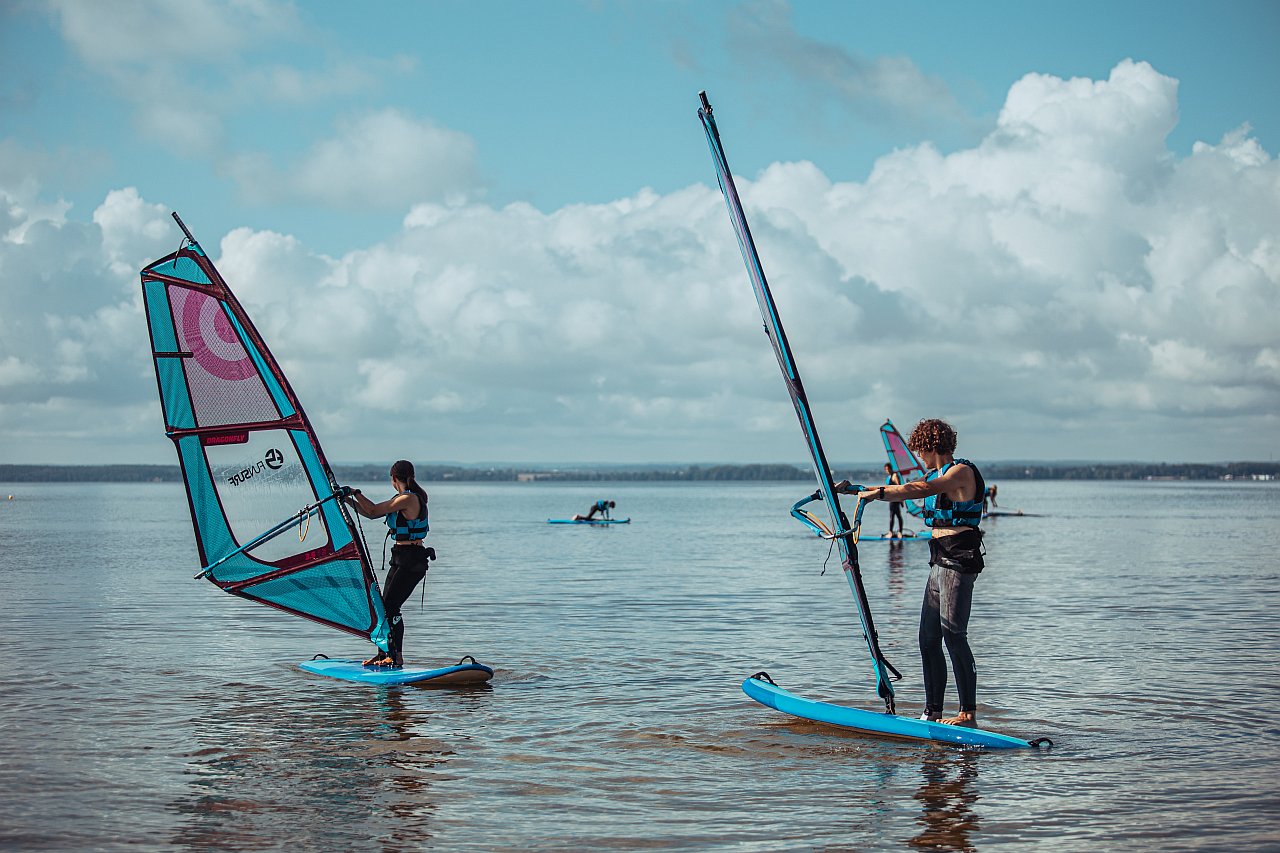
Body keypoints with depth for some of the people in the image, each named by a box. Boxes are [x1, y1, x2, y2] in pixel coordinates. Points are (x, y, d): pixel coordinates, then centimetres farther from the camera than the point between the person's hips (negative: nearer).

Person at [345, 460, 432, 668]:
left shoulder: (409, 498, -16)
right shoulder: (403, 498, 14)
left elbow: (374, 510, -13)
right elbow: (372, 514, 18)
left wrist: (355, 493, -1)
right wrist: (348, 500, 14)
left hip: (412, 560, -10)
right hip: (400, 558, 10)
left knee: (391, 607, -10)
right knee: (386, 606, 10)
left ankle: (397, 657, -6)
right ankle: (384, 654, 16)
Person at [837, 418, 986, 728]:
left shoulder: (962, 471, -10)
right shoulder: (936, 475, 18)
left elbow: (922, 489, -27)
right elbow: (904, 491, 26)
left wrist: (878, 492, -29)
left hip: (959, 561, -10)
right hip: (940, 562, 10)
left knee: (954, 635, -14)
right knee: (929, 639, 7)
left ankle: (969, 713, -13)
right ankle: (933, 712, 11)